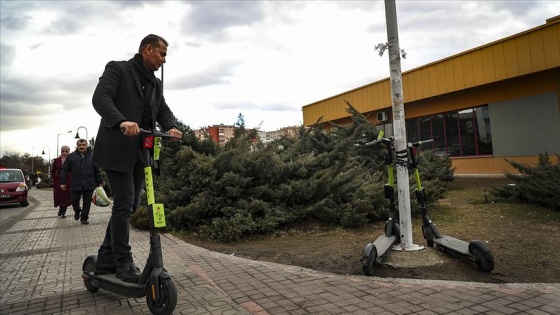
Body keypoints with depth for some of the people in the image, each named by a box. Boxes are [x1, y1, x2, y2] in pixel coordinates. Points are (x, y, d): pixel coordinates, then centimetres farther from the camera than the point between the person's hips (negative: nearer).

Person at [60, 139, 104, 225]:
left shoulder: (92, 156, 6)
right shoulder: (71, 156, 4)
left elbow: (97, 170, 10)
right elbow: (64, 170, 6)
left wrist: (100, 181, 7)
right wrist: (63, 182, 1)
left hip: (89, 184, 0)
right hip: (76, 184, 0)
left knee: (87, 202, 4)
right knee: (74, 201, 6)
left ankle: (84, 218, 18)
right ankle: (77, 211, 38)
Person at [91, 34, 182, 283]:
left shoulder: (156, 84, 20)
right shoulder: (117, 69, 0)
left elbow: (163, 110, 11)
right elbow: (100, 98, -14)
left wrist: (171, 127, -12)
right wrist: (122, 121, -33)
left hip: (141, 152, 7)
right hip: (117, 149, -7)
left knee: (130, 205, 8)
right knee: (124, 204, -8)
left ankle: (106, 260, 22)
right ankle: (123, 263, 5)